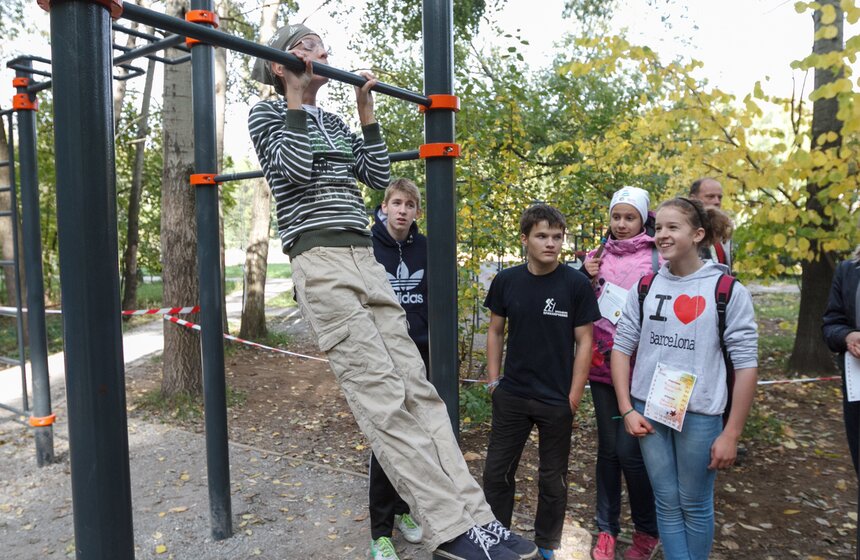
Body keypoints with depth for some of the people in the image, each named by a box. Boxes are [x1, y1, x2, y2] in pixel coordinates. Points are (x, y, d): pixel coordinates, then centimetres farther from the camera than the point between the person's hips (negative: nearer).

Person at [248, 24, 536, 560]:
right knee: (383, 398, -14)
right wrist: (296, 97, -2)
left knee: (416, 387, -3)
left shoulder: (333, 121, 25)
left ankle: (476, 517, -2)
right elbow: (295, 170, -11)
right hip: (320, 262, -7)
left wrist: (367, 112, 17)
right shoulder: (267, 113, 8)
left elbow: (379, 175, 18)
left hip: (366, 259, 7)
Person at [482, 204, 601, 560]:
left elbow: (584, 341, -6)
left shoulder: (576, 284, -9)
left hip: (557, 401, -2)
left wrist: (574, 397, -8)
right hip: (511, 397, 2)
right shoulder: (506, 281, -2)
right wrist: (493, 381, 3)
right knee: (496, 473, 12)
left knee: (553, 480, 14)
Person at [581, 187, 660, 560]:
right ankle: (606, 529, 26)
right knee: (607, 448, 11)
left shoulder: (657, 258, -3)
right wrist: (588, 278, -4)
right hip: (602, 363, 4)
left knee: (629, 450, -3)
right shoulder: (600, 255, 8)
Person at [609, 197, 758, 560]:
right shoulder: (645, 287, 2)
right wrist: (627, 410, 0)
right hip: (648, 410, 3)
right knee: (667, 502, 13)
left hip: (700, 415, -3)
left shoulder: (727, 291, -8)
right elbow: (622, 346, 6)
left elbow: (746, 364, -7)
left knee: (695, 504, 12)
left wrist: (731, 434, -8)